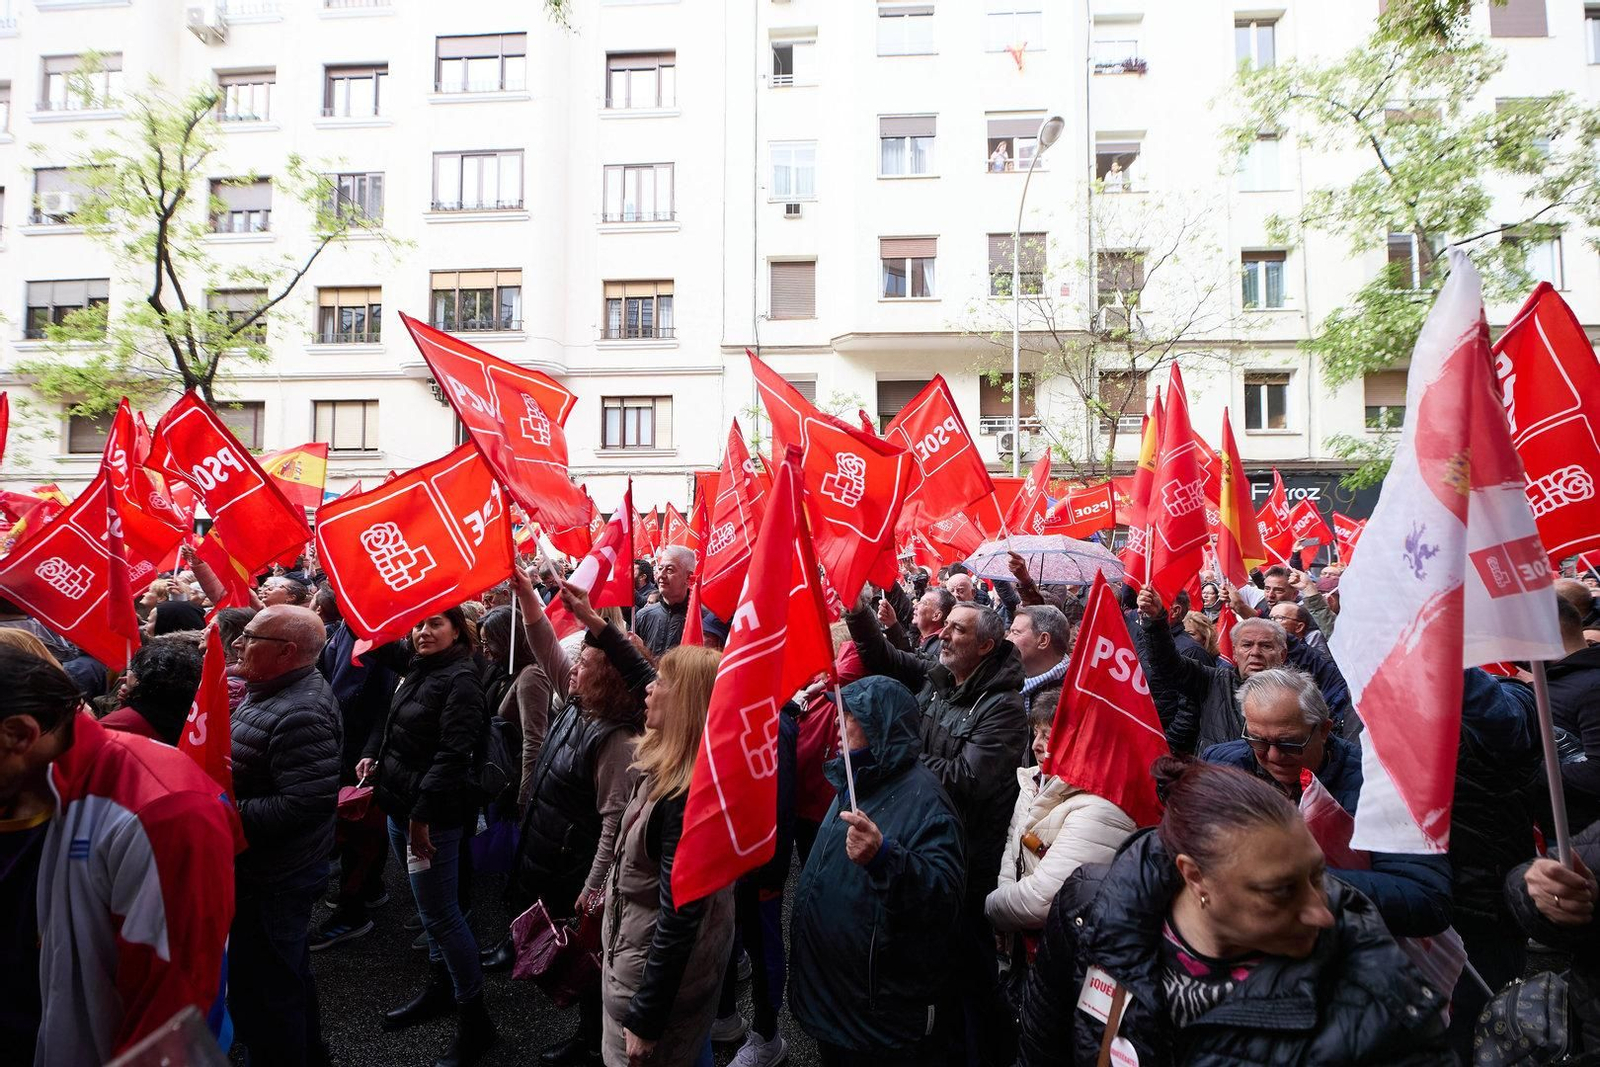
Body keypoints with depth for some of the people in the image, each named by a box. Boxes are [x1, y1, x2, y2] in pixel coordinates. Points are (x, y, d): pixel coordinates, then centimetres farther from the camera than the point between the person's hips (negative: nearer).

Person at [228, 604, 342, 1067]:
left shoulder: (300, 714, -28)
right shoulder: (274, 691, 6)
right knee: (288, 974, 26)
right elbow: (247, 769, 20)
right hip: (278, 869, 11)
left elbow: (305, 803, -33)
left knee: (261, 994, 6)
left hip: (272, 878, -11)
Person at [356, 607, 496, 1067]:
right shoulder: (417, 667, 7)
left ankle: (475, 1020, 7)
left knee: (439, 913, -4)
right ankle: (440, 987, 36)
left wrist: (423, 813, -23)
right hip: (401, 804, 9)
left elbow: (453, 753, -22)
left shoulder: (461, 679, -17)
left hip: (433, 812, -9)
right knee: (432, 907, 20)